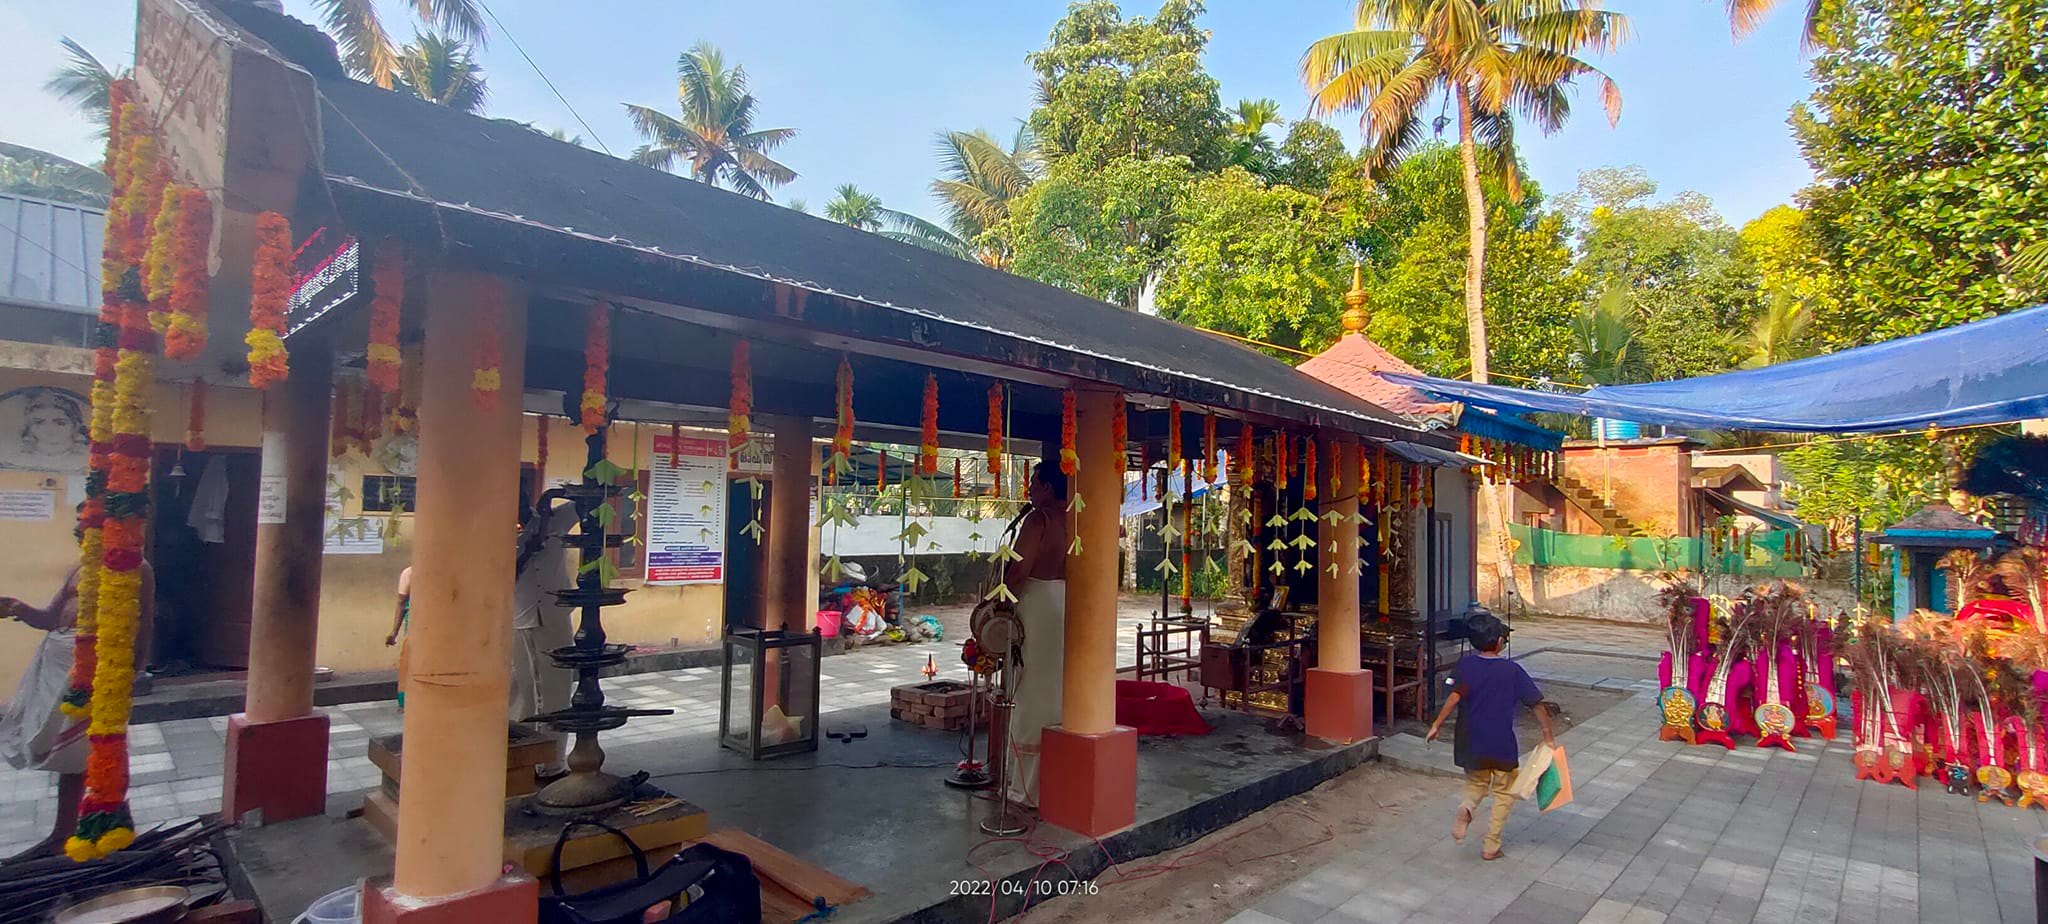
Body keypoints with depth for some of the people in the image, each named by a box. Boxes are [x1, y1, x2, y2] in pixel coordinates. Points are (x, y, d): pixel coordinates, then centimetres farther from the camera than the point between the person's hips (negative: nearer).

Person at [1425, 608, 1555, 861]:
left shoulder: (1465, 664, -6)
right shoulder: (1512, 670, -8)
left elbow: (1456, 695, -20)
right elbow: (1537, 704, -8)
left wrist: (1437, 725, -16)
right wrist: (1548, 736, 3)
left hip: (1471, 743, 2)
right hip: (1502, 745, -2)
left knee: (1476, 783, 24)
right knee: (1503, 793, 18)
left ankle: (1466, 807, -8)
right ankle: (1491, 846, 14)